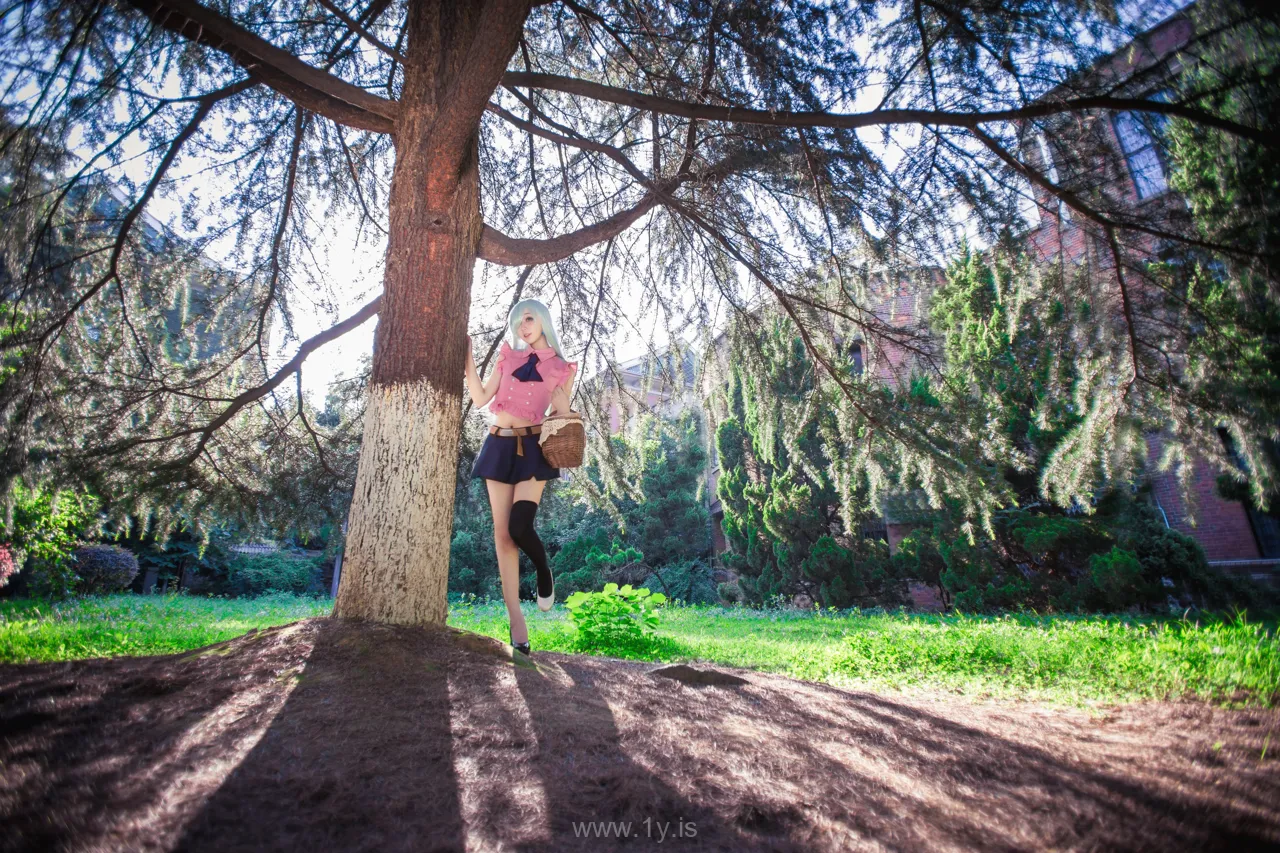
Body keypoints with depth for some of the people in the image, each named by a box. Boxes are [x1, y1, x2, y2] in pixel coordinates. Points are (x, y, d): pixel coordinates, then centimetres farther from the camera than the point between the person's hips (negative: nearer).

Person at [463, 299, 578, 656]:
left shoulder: (561, 368, 5)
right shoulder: (508, 356, 13)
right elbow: (480, 398, 6)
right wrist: (468, 359, 0)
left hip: (533, 448, -3)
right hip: (499, 446, 3)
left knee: (520, 526, -19)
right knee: (502, 532, 1)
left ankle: (544, 574, 17)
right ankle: (515, 618, 9)